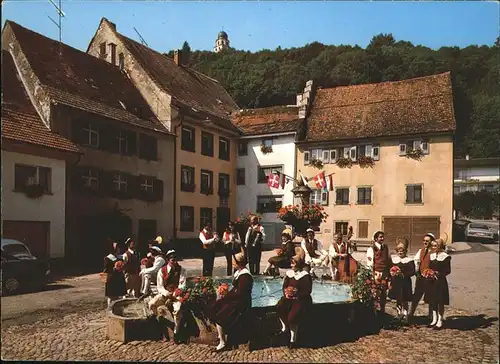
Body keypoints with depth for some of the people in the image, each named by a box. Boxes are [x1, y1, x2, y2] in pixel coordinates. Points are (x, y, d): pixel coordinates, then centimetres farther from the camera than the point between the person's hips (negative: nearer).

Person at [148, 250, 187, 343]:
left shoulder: (181, 270, -3)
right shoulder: (162, 271, 0)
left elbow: (182, 285, -8)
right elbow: (159, 286, -1)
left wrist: (174, 294, -24)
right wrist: (167, 293, -20)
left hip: (176, 294, -2)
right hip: (165, 293, 3)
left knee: (178, 309, -31)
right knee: (151, 304, -21)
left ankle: (176, 333, -15)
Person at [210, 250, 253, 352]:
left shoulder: (245, 276, -23)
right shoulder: (239, 272, 6)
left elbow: (240, 293, -24)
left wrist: (225, 297, -16)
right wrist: (226, 295, 2)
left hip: (241, 303, -9)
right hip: (234, 299, 9)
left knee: (219, 317, -14)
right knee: (214, 308, 6)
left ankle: (222, 343, 0)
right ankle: (220, 334, 20)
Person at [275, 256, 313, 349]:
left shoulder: (305, 276, -11)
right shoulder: (289, 273, 7)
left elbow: (307, 291, -14)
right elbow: (284, 286, 10)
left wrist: (295, 293, -21)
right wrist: (286, 292, -13)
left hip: (301, 299, -6)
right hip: (289, 297, 6)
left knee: (292, 316, -27)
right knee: (279, 307, -23)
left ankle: (293, 339, -9)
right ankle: (285, 328, 2)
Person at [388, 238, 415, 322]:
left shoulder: (409, 261, -4)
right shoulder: (393, 259, 8)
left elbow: (412, 272, -12)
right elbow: (390, 270, 10)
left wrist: (403, 274, -21)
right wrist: (392, 273, -10)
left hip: (405, 283, -4)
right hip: (396, 283, 4)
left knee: (404, 300, 3)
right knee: (398, 300, 14)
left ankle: (405, 315, 14)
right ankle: (399, 315, 26)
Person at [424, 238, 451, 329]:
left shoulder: (445, 256, -8)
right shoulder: (431, 255, 10)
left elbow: (448, 270, -9)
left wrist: (438, 274, -18)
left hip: (440, 282, -6)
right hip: (431, 282, 6)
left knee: (440, 302, 1)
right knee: (433, 301, 12)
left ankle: (440, 321, 12)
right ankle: (434, 320, 24)